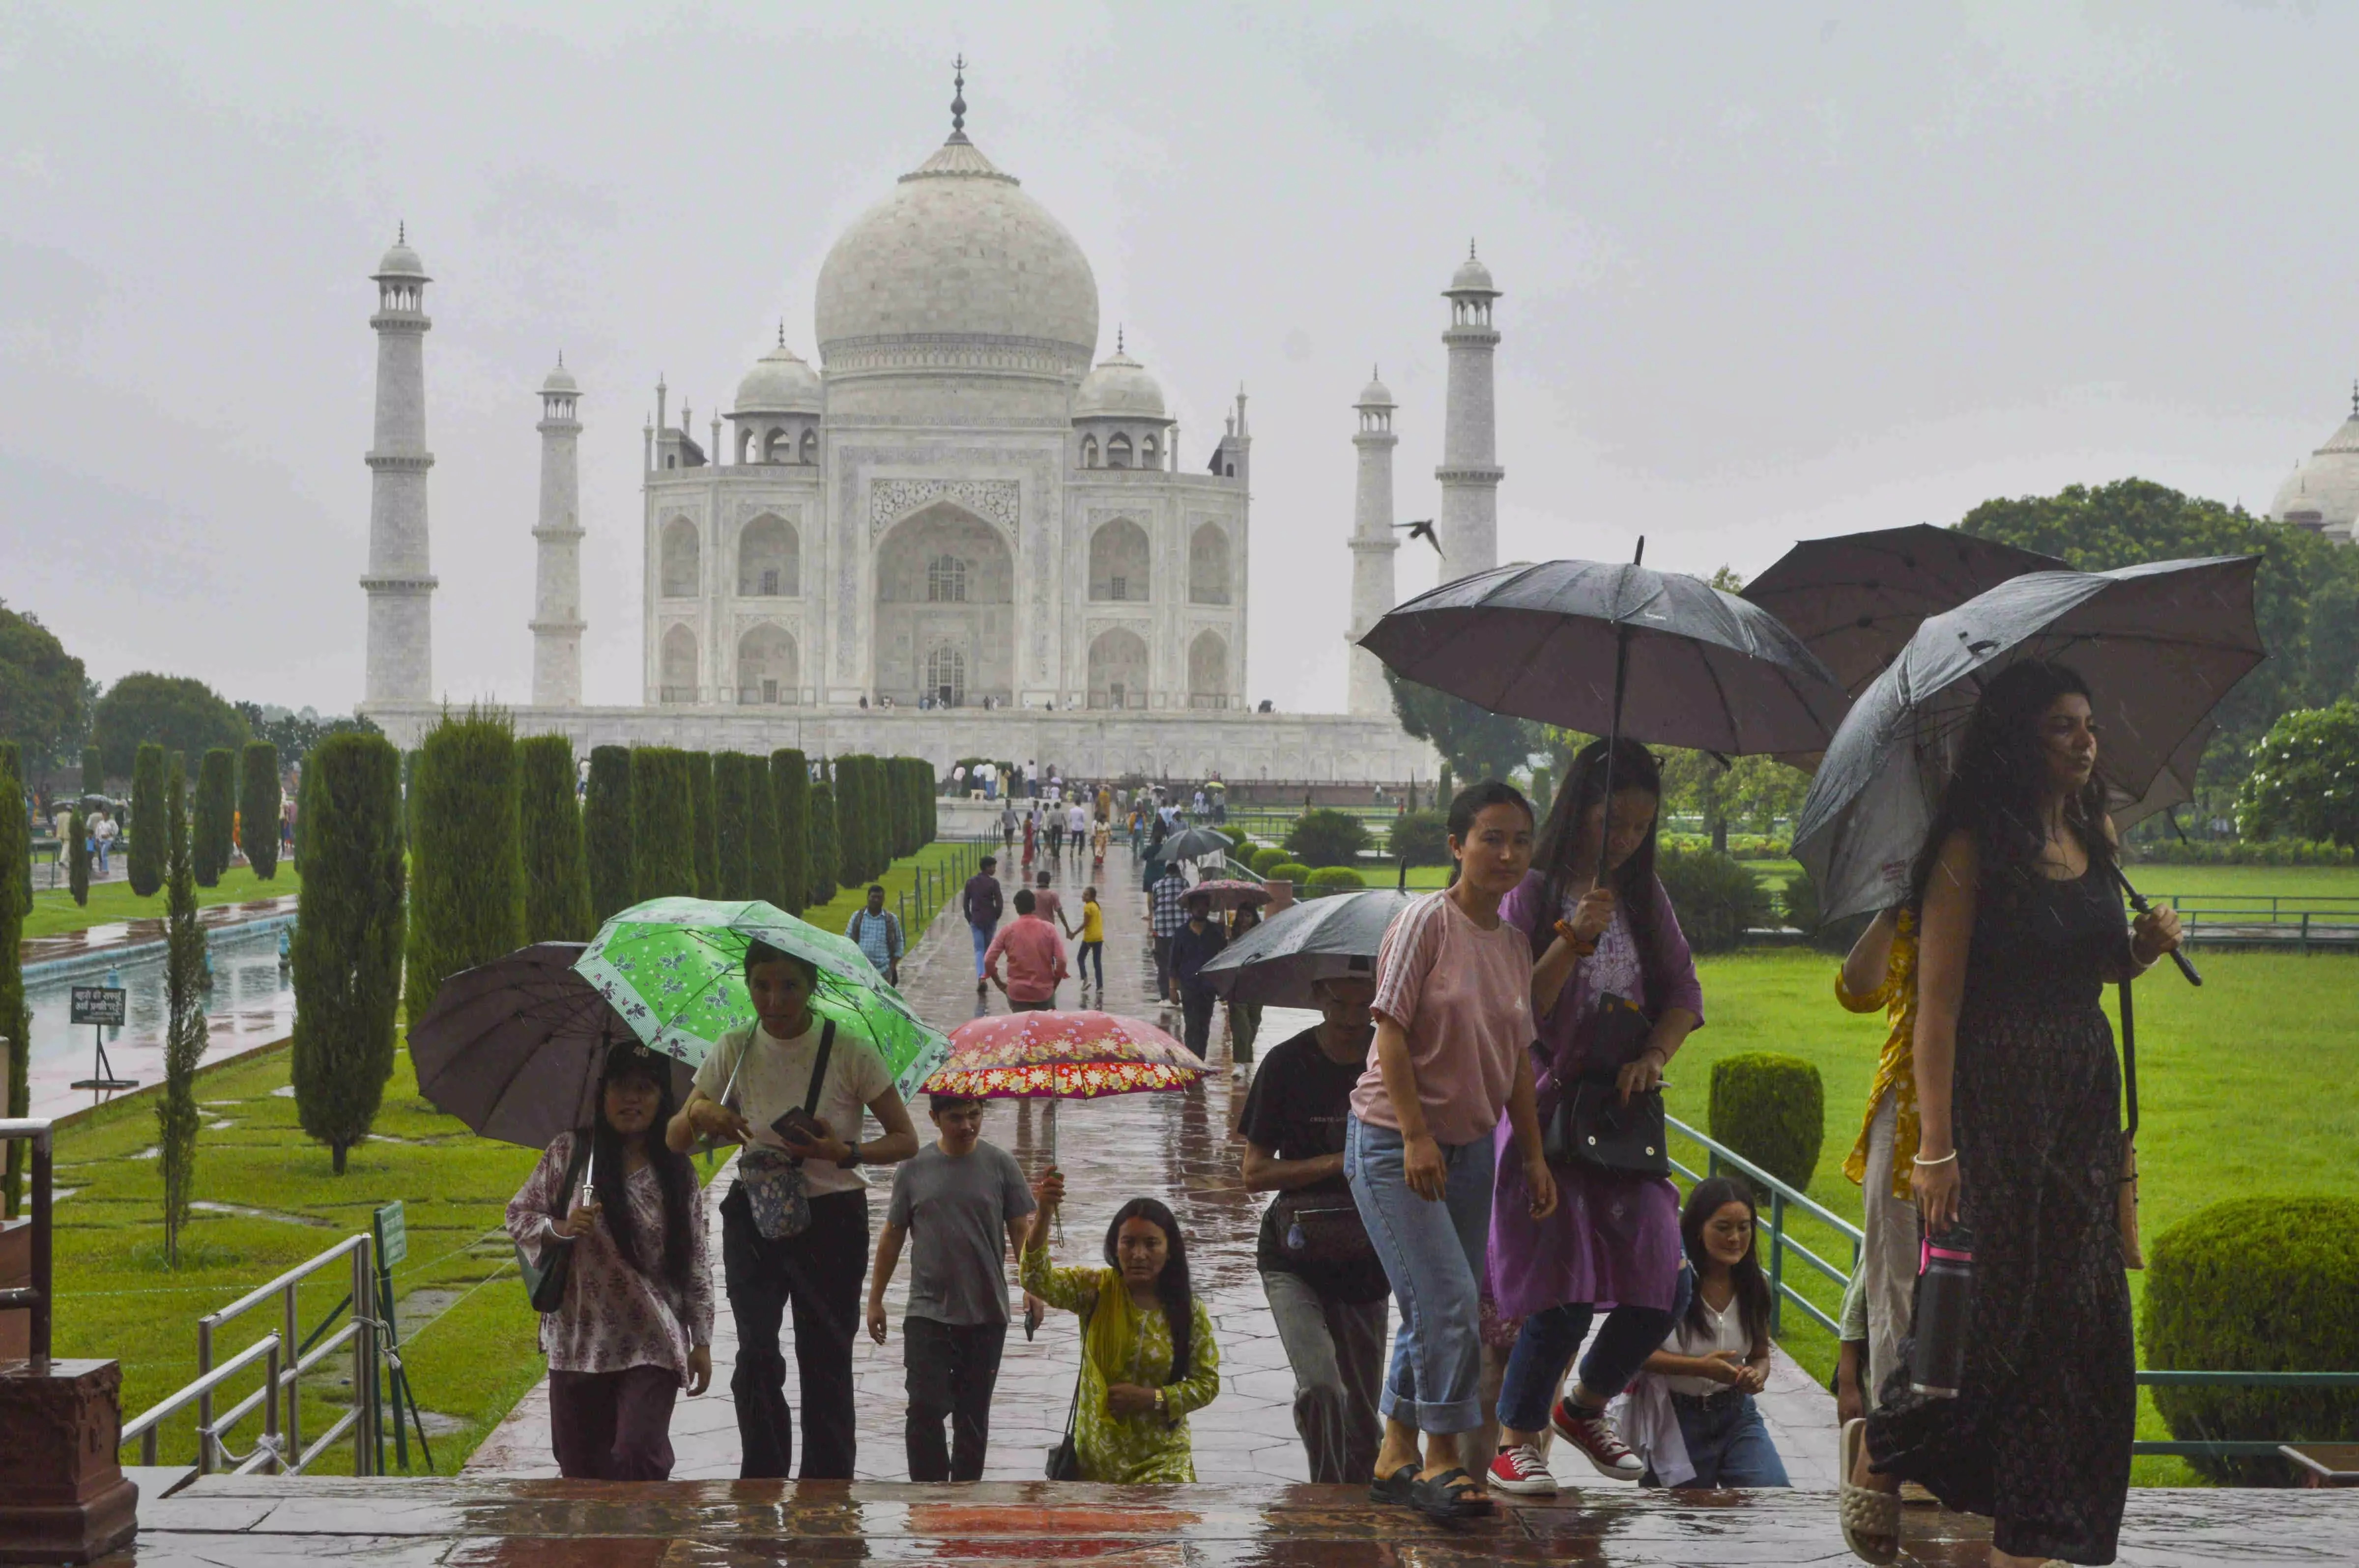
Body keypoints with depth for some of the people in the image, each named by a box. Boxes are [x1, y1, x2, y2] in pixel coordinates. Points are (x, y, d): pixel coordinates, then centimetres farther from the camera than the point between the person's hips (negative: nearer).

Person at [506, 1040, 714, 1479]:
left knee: (640, 1456, -14)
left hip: (652, 1345, -1)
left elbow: (696, 1264, 6)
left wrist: (701, 1342, 5)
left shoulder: (678, 1174, 3)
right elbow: (518, 1216, 6)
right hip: (579, 1340, 1)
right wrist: (561, 1229, -14)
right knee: (581, 1467, 6)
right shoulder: (568, 1154, 1)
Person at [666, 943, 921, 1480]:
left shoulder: (850, 1052, -8)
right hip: (754, 1214, 2)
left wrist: (846, 1153, -22)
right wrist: (700, 1114, -20)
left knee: (825, 1362, 1)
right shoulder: (734, 1050, 0)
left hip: (830, 1217, -2)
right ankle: (763, 1482, 4)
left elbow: (905, 1139, -3)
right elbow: (675, 1140, 3)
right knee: (756, 1356, -7)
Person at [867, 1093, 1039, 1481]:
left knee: (973, 1414, 8)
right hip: (927, 1313, 0)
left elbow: (1021, 1231, 1)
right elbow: (893, 1236, 9)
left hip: (985, 1315, 0)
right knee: (925, 1409, -10)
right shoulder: (914, 1169, 2)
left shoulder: (1000, 1165, 0)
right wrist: (875, 1299, 9)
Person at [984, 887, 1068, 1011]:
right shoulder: (1049, 929, -3)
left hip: (1017, 992, 0)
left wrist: (1000, 984, 7)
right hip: (1044, 992, 0)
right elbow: (1062, 961, -9)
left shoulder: (1008, 930, -2)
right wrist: (1054, 984, 6)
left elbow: (989, 960, -6)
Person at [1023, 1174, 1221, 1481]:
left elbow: (1207, 1382, -2)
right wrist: (1044, 1215, -37)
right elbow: (1038, 1281, -22)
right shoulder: (1095, 1290, -5)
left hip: (1162, 1457, -1)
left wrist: (1151, 1398, -17)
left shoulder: (1190, 1310, -5)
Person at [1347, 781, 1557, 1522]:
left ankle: (1398, 1461, 20)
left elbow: (1517, 1058, 15)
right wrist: (1417, 1136, -21)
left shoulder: (1514, 943, 9)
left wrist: (1534, 1154, 11)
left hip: (1469, 1147, 7)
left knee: (1437, 1310, 10)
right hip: (1394, 1143, -7)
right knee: (1449, 1299, -15)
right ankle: (1441, 1462, -6)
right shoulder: (1427, 922, -13)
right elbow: (1391, 1033, -16)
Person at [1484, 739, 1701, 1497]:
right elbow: (1518, 1011, -8)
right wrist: (1573, 938, -20)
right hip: (1545, 1104, -5)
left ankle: (1583, 1407, 24)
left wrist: (1654, 1056, -5)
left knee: (1658, 1284, -2)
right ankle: (1514, 1441, 6)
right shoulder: (1532, 895, -4)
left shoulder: (1646, 896, 12)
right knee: (1564, 1291, -12)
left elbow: (1685, 991, 13)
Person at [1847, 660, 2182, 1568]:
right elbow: (1936, 1006, -15)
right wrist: (1935, 1146, -20)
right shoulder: (1973, 852, -11)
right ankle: (1878, 1448, 22)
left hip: (2084, 1101, 7)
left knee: (2082, 1318, 5)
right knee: (1995, 1313, -4)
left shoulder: (2094, 836, 10)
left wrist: (2143, 947, 2)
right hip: (1995, 1104, -7)